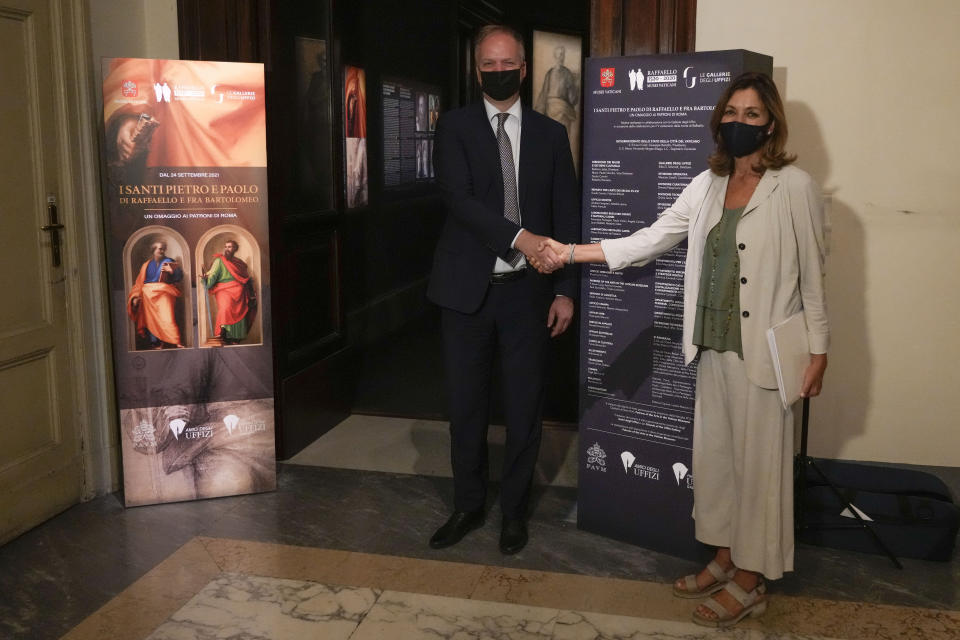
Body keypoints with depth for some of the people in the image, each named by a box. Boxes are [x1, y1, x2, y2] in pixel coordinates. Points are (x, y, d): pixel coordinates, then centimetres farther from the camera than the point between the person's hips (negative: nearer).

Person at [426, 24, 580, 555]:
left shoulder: (551, 134, 7)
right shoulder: (455, 127, 1)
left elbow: (567, 216, 5)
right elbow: (458, 197, -14)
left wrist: (566, 290, -1)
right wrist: (520, 238, -25)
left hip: (527, 290, 1)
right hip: (468, 287, -1)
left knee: (524, 405, 8)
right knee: (465, 403, 9)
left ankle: (514, 509, 26)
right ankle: (468, 505, 28)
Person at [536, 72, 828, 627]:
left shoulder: (795, 187, -8)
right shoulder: (706, 187, 7)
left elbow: (813, 273, -7)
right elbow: (650, 241, 7)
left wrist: (818, 349, -8)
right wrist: (573, 252, 3)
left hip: (765, 351, -6)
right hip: (715, 345, 6)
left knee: (759, 460, 3)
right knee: (715, 452, 14)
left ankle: (751, 580, 18)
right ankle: (725, 556, 31)